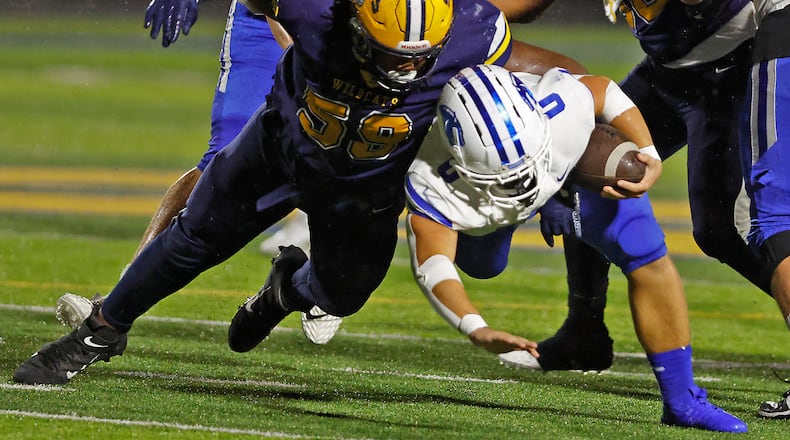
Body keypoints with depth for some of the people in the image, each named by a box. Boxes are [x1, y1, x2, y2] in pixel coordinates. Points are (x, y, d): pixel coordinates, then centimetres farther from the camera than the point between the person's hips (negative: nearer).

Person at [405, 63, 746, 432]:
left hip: (577, 161, -1)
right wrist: (478, 331, -71)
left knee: (647, 260, -15)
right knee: (482, 265, 29)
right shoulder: (431, 183, -47)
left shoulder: (561, 106, -45)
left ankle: (683, 401, 0)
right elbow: (432, 265, -54)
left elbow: (605, 91, -22)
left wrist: (650, 158, -30)